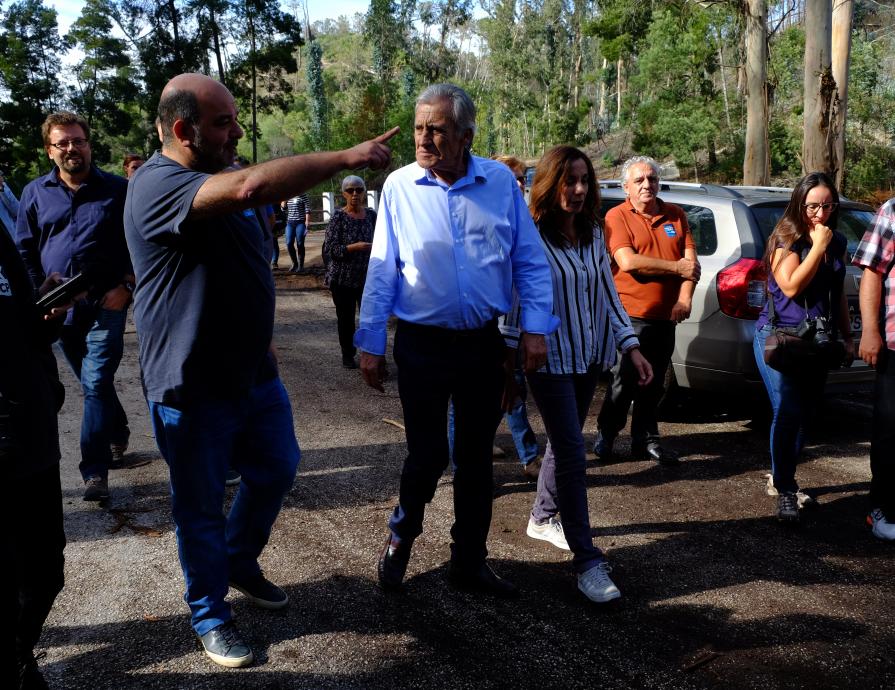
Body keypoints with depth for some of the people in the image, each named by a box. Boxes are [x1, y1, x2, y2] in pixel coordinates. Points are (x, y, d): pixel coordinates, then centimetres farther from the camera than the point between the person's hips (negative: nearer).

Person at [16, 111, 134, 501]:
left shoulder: (118, 190, -2)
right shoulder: (35, 193, 6)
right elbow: (24, 250, 11)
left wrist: (126, 286, -9)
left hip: (106, 303, -4)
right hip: (60, 308, 4)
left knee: (96, 384, -10)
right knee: (93, 382, 16)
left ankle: (95, 470, -6)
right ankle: (117, 438, 37)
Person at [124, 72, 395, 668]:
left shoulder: (220, 175, 8)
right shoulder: (158, 186, -22)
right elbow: (251, 187, -41)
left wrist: (264, 341, 21)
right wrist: (347, 159, -35)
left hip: (254, 372, 9)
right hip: (193, 387, -8)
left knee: (277, 470, 21)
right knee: (201, 506, 8)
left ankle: (240, 562, 45)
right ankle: (211, 616, 28)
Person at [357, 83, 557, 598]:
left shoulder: (501, 182, -1)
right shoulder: (400, 186, -3)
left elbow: (530, 261, 3)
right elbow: (381, 271, -1)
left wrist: (536, 327, -4)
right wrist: (371, 344, -1)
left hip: (484, 343, 2)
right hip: (422, 343, -2)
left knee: (477, 457, 11)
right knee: (429, 454, 1)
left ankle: (470, 562, 27)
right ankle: (402, 533, 33)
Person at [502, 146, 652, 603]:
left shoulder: (593, 234, 5)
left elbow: (608, 292, 10)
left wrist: (630, 345, 5)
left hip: (589, 357, 7)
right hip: (550, 359, -7)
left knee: (563, 441, 19)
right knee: (572, 453, -7)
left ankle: (543, 518, 40)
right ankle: (587, 561, -2)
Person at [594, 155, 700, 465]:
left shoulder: (676, 215, 9)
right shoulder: (617, 216, -5)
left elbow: (691, 261, 4)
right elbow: (627, 261, -17)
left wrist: (684, 298, -12)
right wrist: (677, 268, -10)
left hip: (665, 317, 5)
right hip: (630, 315, -4)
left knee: (653, 383, 13)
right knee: (623, 382, -1)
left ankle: (645, 439, 24)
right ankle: (605, 435, 15)